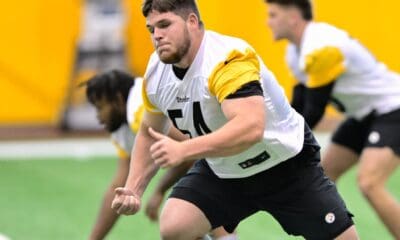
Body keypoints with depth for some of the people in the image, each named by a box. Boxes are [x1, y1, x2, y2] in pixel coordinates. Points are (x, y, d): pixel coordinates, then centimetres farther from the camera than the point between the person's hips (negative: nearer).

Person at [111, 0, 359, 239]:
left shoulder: (227, 60, -31)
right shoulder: (155, 73, -8)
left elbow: (251, 127, -46)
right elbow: (150, 134, 9)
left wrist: (183, 150, -53)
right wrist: (134, 189, -5)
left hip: (286, 165, -5)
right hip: (221, 172, 5)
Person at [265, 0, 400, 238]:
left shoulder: (322, 49, -25)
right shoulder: (296, 52, 6)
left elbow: (314, 112, -22)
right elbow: (299, 106, 11)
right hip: (365, 115, 11)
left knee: (369, 183, -27)